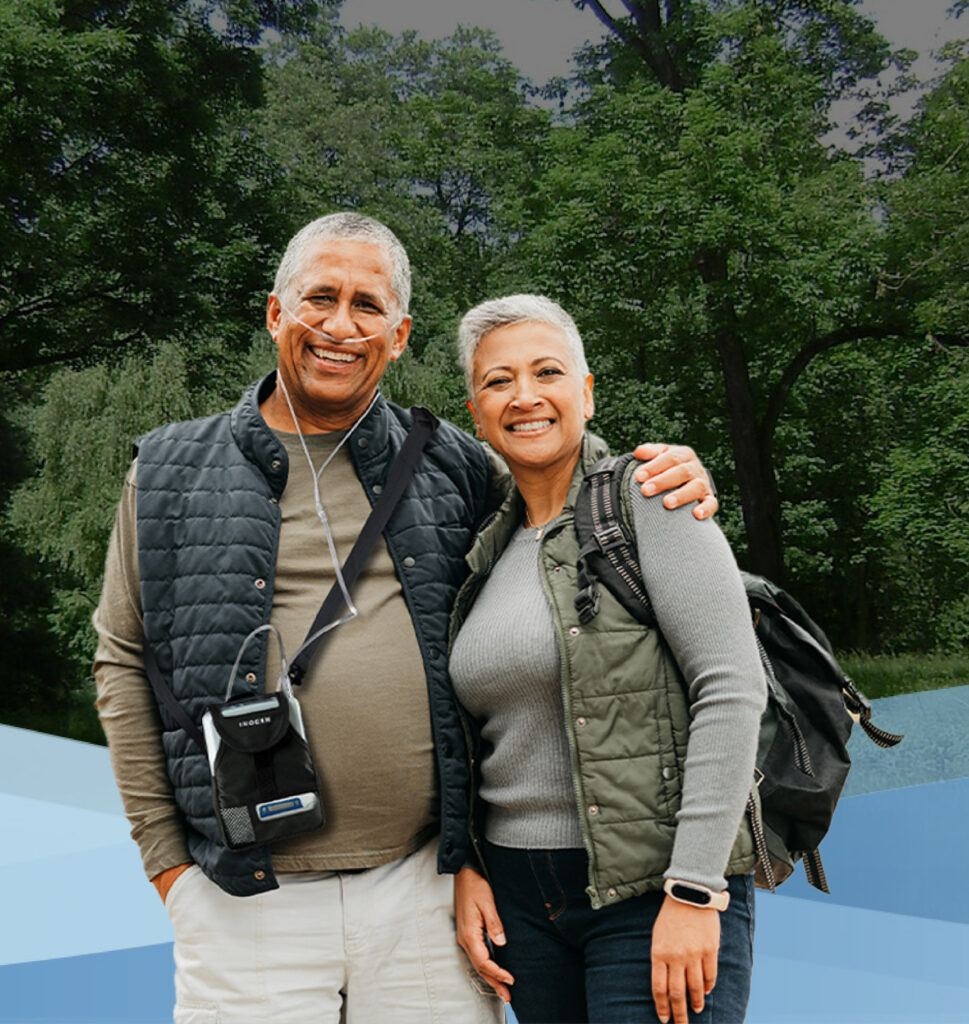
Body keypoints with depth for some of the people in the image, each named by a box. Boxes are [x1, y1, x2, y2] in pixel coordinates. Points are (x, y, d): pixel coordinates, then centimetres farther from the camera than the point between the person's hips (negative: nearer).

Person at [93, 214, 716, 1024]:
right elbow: (124, 663, 6)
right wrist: (165, 858, 3)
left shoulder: (452, 465, 6)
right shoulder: (172, 474, 4)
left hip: (429, 883, 1)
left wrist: (670, 483, -4)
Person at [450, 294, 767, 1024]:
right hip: (520, 894, 6)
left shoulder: (650, 505, -9)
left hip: (658, 887, -5)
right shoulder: (489, 552, 9)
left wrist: (694, 890, -18)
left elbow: (733, 690, -15)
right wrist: (465, 868, 4)